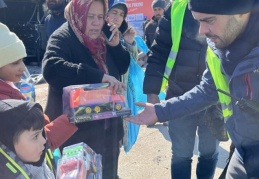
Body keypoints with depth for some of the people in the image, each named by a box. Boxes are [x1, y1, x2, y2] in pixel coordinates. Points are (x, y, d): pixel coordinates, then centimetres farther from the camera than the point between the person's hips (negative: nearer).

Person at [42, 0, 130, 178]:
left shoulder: (100, 39, 6)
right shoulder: (63, 38, -16)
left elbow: (122, 68, 9)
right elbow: (51, 68, -36)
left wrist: (115, 45, -10)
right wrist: (100, 76, -40)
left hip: (106, 123, 7)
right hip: (76, 128, -7)